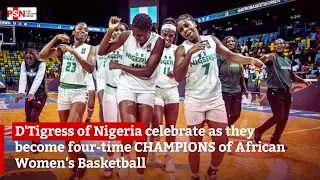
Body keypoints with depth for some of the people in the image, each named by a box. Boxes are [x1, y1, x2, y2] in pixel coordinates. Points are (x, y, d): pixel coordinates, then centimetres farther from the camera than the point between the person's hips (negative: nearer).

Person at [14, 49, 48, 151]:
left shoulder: (41, 64, -15)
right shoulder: (24, 64, -2)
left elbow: (38, 79, -27)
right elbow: (23, 78, -16)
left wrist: (32, 92, -41)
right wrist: (21, 92, -31)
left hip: (40, 95, -5)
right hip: (29, 94, 6)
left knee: (34, 117, -12)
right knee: (28, 118, 6)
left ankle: (36, 143, 0)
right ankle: (33, 138, 21)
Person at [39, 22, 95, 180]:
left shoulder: (89, 49, 1)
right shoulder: (64, 47, 10)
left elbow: (91, 68, -17)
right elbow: (42, 55, 1)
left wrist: (74, 52, -20)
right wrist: (56, 38, -5)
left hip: (80, 91, -4)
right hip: (63, 90, 4)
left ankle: (81, 157, 7)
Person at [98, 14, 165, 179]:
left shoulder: (158, 41, -13)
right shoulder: (126, 36, -7)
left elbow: (147, 72, -18)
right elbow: (102, 52, -2)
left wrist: (119, 66, -13)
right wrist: (110, 30, -16)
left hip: (146, 90, 0)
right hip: (126, 86, 0)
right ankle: (125, 155, 8)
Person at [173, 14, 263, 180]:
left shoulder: (212, 40, 2)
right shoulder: (181, 50, -7)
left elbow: (230, 56, 9)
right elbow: (178, 77, -19)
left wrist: (250, 60, -9)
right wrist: (190, 53, -27)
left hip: (216, 100, 3)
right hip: (194, 102, -2)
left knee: (221, 143, 9)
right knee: (195, 145, 8)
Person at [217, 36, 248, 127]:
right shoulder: (221, 57, -10)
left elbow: (241, 75, 15)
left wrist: (245, 89, 15)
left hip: (237, 91, 6)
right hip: (224, 91, -6)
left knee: (236, 115, 15)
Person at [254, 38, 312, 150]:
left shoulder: (288, 61, 16)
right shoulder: (272, 57, -5)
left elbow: (292, 76, 26)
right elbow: (261, 61, -28)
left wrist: (303, 81, 9)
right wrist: (266, 57, -51)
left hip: (286, 92, 7)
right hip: (275, 92, -7)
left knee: (284, 118, 9)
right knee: (279, 116, -13)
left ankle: (275, 140, 23)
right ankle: (258, 131, 5)